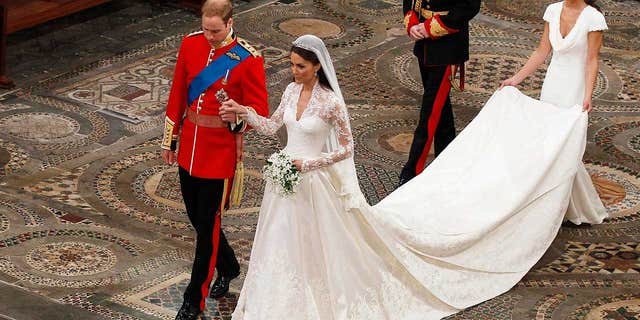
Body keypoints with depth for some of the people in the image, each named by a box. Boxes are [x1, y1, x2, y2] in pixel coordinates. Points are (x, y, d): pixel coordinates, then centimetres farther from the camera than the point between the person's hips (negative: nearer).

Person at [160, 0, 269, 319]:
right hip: (189, 147, 6)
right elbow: (177, 95, 9)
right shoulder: (190, 44, 0)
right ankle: (228, 267, 43)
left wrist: (237, 120, -32)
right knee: (196, 217, 17)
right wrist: (169, 139, 13)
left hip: (221, 151, -6)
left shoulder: (248, 59, -15)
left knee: (207, 224, 0)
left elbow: (259, 110, -11)